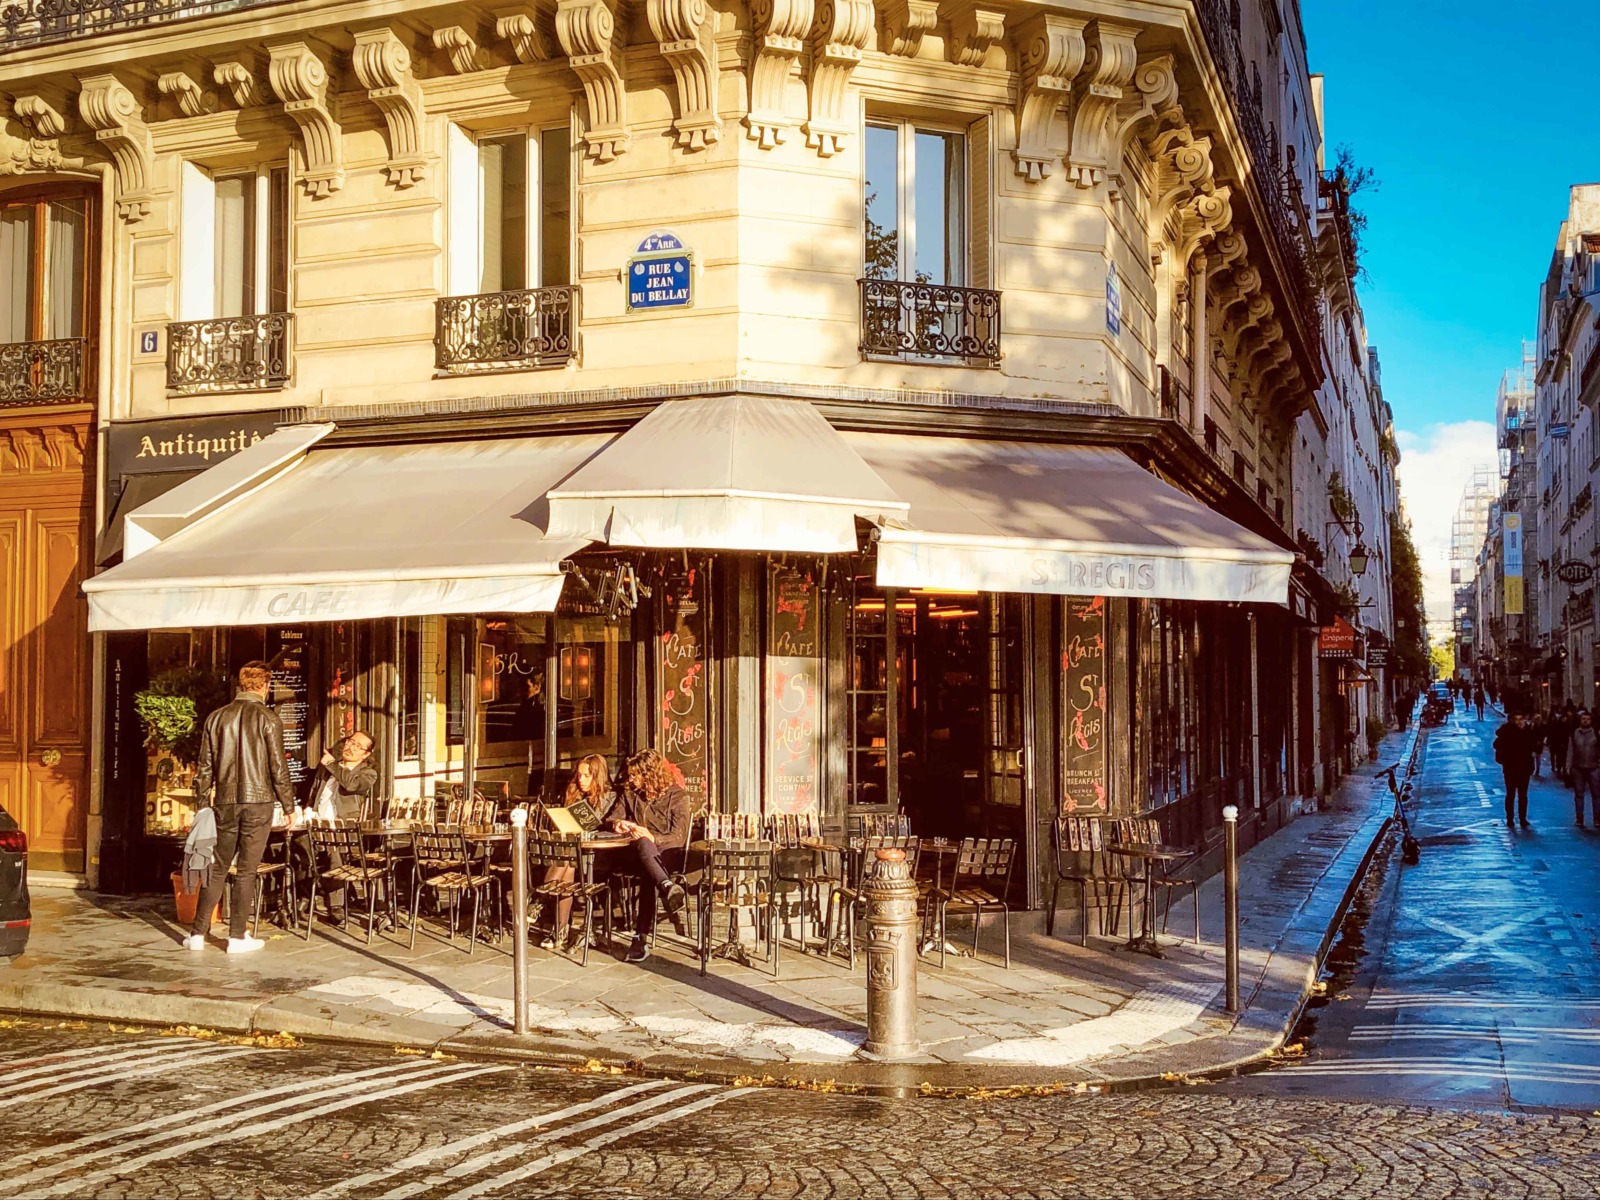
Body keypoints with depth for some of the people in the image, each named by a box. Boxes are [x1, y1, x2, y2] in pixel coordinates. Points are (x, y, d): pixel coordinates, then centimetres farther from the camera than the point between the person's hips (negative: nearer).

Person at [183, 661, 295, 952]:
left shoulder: (217, 717, 6)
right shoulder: (267, 719, -6)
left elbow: (204, 767, 9)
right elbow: (278, 768, -7)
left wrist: (202, 802, 17)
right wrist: (289, 805, 2)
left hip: (225, 802, 4)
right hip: (258, 801, -4)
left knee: (217, 868, 12)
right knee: (246, 871, 2)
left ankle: (198, 933, 11)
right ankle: (237, 936, 5)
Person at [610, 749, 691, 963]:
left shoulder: (677, 796, -1)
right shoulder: (630, 793, 15)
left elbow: (679, 837, -9)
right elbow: (615, 819, 26)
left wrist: (652, 837, -25)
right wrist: (619, 824, 0)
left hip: (669, 853, -2)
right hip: (640, 852, 2)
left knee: (648, 874, -41)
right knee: (643, 845, -40)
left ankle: (641, 937, -51)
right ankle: (668, 887, -67)